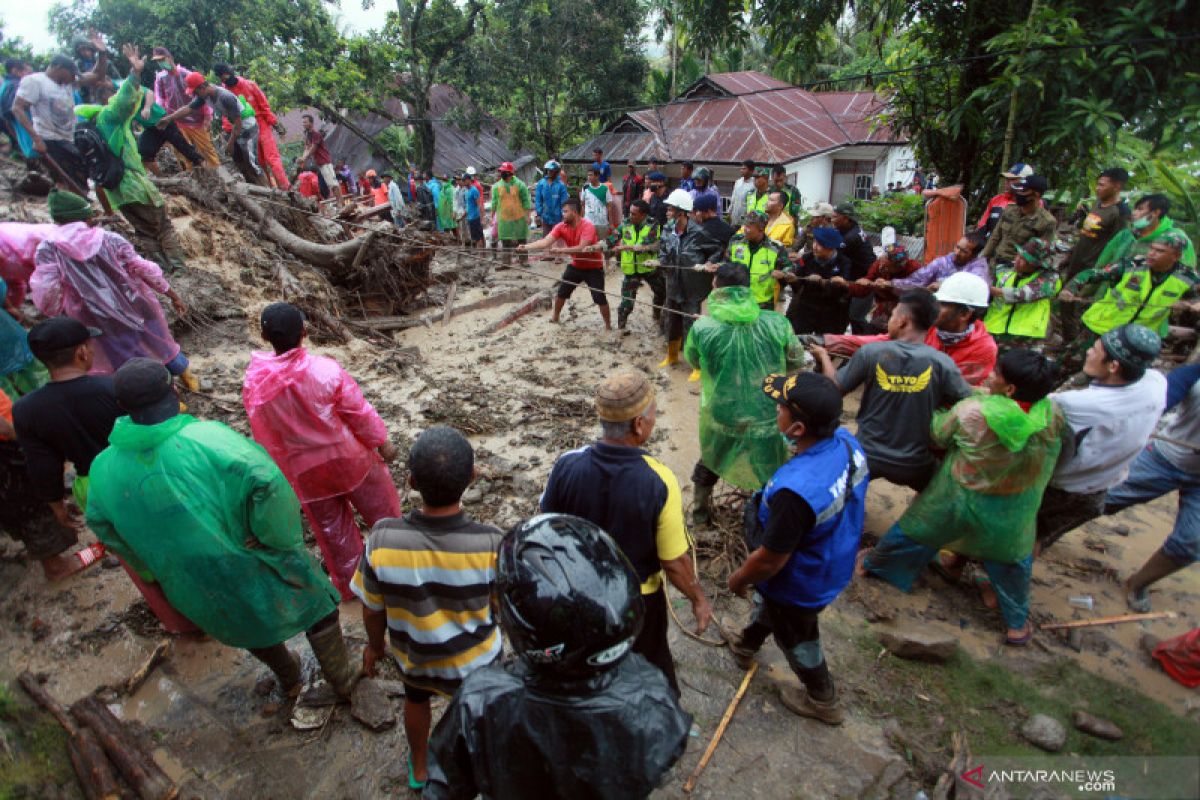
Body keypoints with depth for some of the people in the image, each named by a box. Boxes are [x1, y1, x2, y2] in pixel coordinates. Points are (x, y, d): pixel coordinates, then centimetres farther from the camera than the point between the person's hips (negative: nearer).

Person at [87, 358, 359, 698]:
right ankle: (343, 680, 40)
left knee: (251, 623, 35)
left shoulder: (105, 469, -10)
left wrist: (157, 570, 20)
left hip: (195, 588, 6)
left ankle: (289, 680, 58)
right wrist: (278, 535, -23)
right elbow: (266, 479, -41)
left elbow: (104, 527, 7)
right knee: (317, 609, 22)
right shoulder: (206, 437, -29)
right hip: (256, 567, -5)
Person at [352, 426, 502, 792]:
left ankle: (419, 768, 61)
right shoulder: (490, 544, -35)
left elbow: (372, 609, -13)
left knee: (416, 699, 35)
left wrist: (374, 645, 8)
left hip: (411, 654, 2)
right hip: (474, 659, -1)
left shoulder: (382, 539, -31)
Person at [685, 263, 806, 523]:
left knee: (709, 464, 30)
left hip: (720, 419, 1)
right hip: (768, 420, -1)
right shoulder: (777, 323, -14)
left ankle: (699, 512, 48)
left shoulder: (702, 328, -16)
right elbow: (797, 361, 3)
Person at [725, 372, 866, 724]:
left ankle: (823, 701, 53)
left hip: (801, 585, -7)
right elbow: (853, 501, 2)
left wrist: (739, 579, -9)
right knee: (768, 603, 34)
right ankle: (746, 644, 63)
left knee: (797, 640, 25)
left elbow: (770, 562, -30)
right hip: (835, 563, 8)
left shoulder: (794, 490, -45)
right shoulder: (847, 442, -20)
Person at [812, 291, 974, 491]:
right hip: (915, 463, 0)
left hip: (867, 455, 0)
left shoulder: (870, 352, -15)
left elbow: (835, 387, -5)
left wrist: (823, 356, 12)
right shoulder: (942, 363, -14)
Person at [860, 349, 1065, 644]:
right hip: (1011, 512, 1)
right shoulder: (1053, 415, -19)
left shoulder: (972, 410, -28)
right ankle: (1017, 625, 39)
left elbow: (937, 434, -11)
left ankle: (874, 563, 42)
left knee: (915, 531, 20)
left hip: (957, 497, -1)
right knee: (1012, 562, 25)